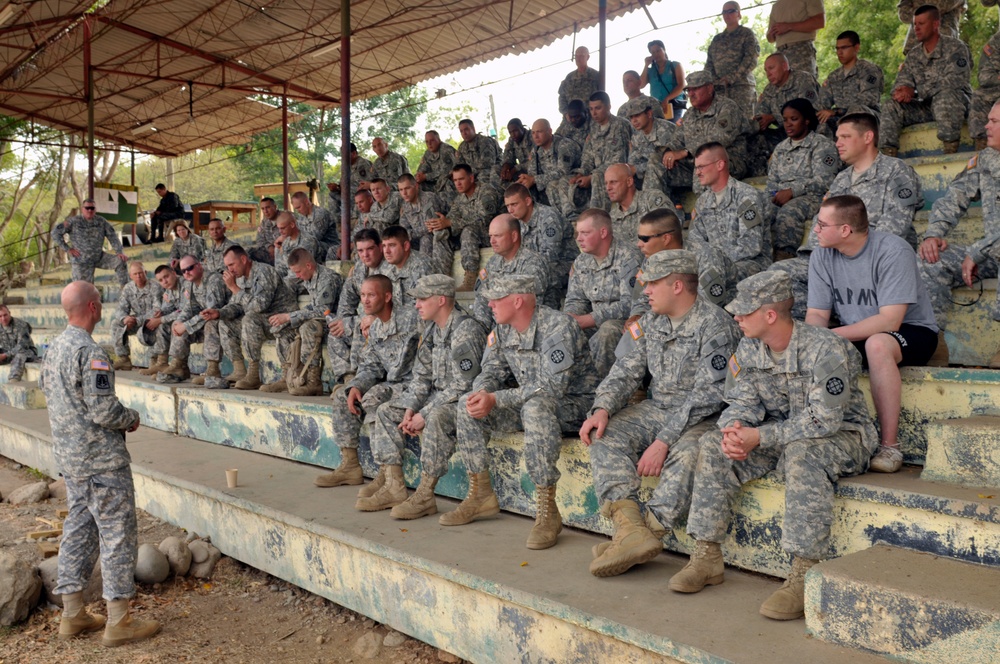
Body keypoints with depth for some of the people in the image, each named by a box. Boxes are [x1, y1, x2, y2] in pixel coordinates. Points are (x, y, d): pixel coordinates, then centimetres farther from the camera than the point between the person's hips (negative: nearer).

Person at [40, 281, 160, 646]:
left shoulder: (54, 349, 10)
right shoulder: (90, 352, -20)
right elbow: (103, 411, -24)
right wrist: (132, 417, -4)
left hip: (68, 457, 9)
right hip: (101, 459, -9)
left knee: (78, 531, 16)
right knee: (118, 534, -1)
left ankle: (72, 615, 25)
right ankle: (118, 622, 6)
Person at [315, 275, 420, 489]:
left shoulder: (410, 319, -15)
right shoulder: (374, 328, 12)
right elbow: (371, 366, 13)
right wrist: (356, 386, -7)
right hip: (390, 383, 9)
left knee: (374, 397, -31)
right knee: (342, 394, 4)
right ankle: (350, 465, 7)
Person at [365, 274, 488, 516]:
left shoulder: (466, 331, -21)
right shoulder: (431, 329, 8)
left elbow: (463, 385, -24)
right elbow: (421, 375, 12)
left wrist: (424, 414, -21)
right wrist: (410, 409, -3)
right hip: (437, 395, 10)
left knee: (435, 417, -38)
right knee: (385, 412, 4)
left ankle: (425, 494, -27)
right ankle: (393, 487, -1)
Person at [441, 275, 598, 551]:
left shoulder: (557, 326, -23)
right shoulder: (502, 328, 2)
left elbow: (551, 387, -29)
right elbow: (492, 370, 8)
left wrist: (496, 399, -30)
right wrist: (481, 392, -18)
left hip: (573, 402, -8)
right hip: (529, 402, 8)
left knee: (535, 407, -40)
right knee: (467, 406, -4)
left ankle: (547, 511, -34)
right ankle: (480, 495, 5)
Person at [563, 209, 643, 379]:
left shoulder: (626, 258, -15)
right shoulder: (581, 261, 8)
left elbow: (630, 303, -24)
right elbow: (575, 300, 12)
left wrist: (585, 320, -26)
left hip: (626, 321, -7)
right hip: (595, 322, 7)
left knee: (607, 331, -36)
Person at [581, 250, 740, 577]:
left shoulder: (714, 324, -14)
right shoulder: (650, 322, 9)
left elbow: (707, 395, -20)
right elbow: (627, 370, 8)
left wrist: (665, 440, -27)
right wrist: (602, 408, -13)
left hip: (702, 418, -7)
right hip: (656, 409, 7)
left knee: (686, 453, -37)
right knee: (604, 435, -16)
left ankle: (649, 532, -27)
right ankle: (631, 528, -30)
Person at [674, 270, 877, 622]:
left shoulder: (826, 349, -24)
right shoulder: (749, 348, -2)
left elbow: (823, 420, -27)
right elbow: (743, 403, 0)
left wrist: (759, 437, -31)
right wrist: (733, 430, -24)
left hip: (841, 435, -6)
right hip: (780, 433, 7)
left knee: (801, 453, -39)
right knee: (714, 446, -13)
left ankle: (804, 576, -34)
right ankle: (707, 556, -9)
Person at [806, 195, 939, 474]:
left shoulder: (893, 251, -21)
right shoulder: (821, 257, -4)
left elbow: (890, 320, -28)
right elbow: (816, 314, -2)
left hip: (911, 332, -5)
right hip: (853, 336, 6)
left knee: (876, 344, -38)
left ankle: (890, 446, -28)